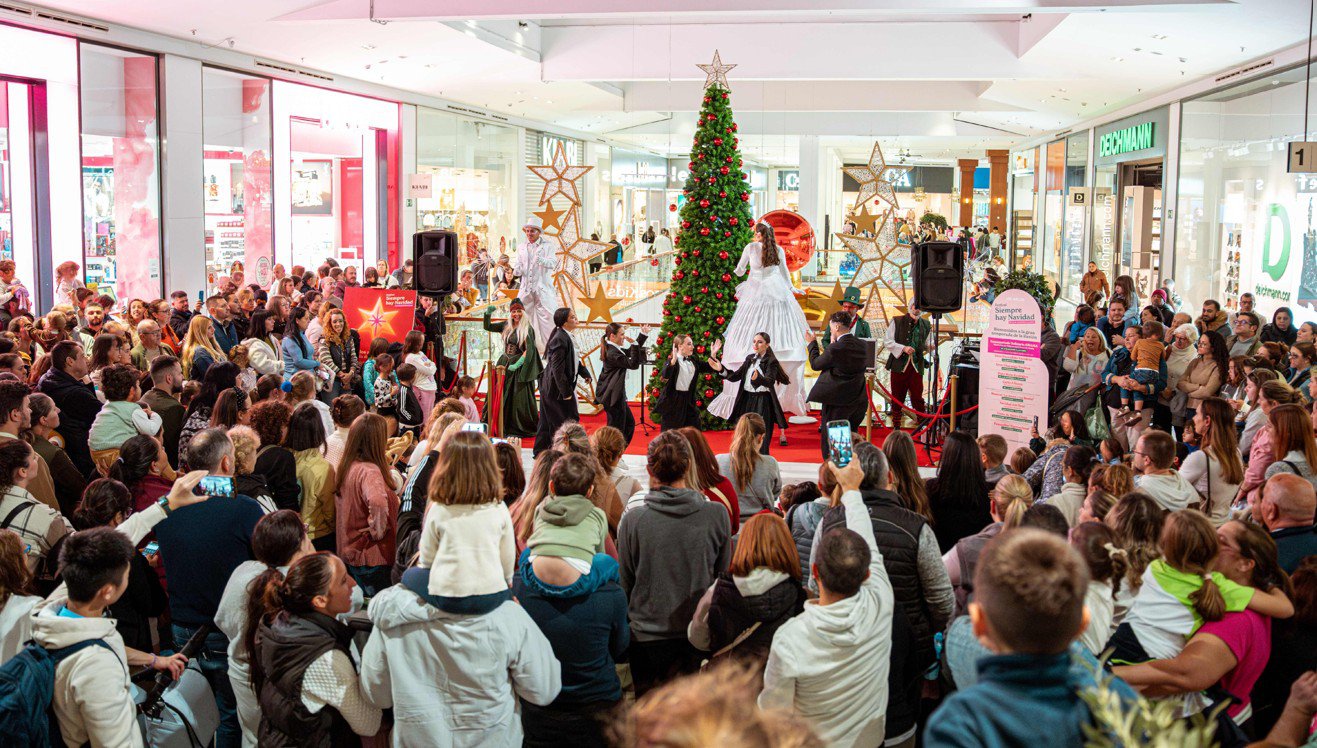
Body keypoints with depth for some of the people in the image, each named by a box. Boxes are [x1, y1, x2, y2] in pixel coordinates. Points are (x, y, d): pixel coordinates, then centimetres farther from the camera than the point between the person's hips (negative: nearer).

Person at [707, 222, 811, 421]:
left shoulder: (751, 247, -2)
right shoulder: (779, 250, 5)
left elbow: (739, 270, 10)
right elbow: (785, 273, 14)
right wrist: (791, 289, 31)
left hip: (756, 292, -3)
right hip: (777, 292, 3)